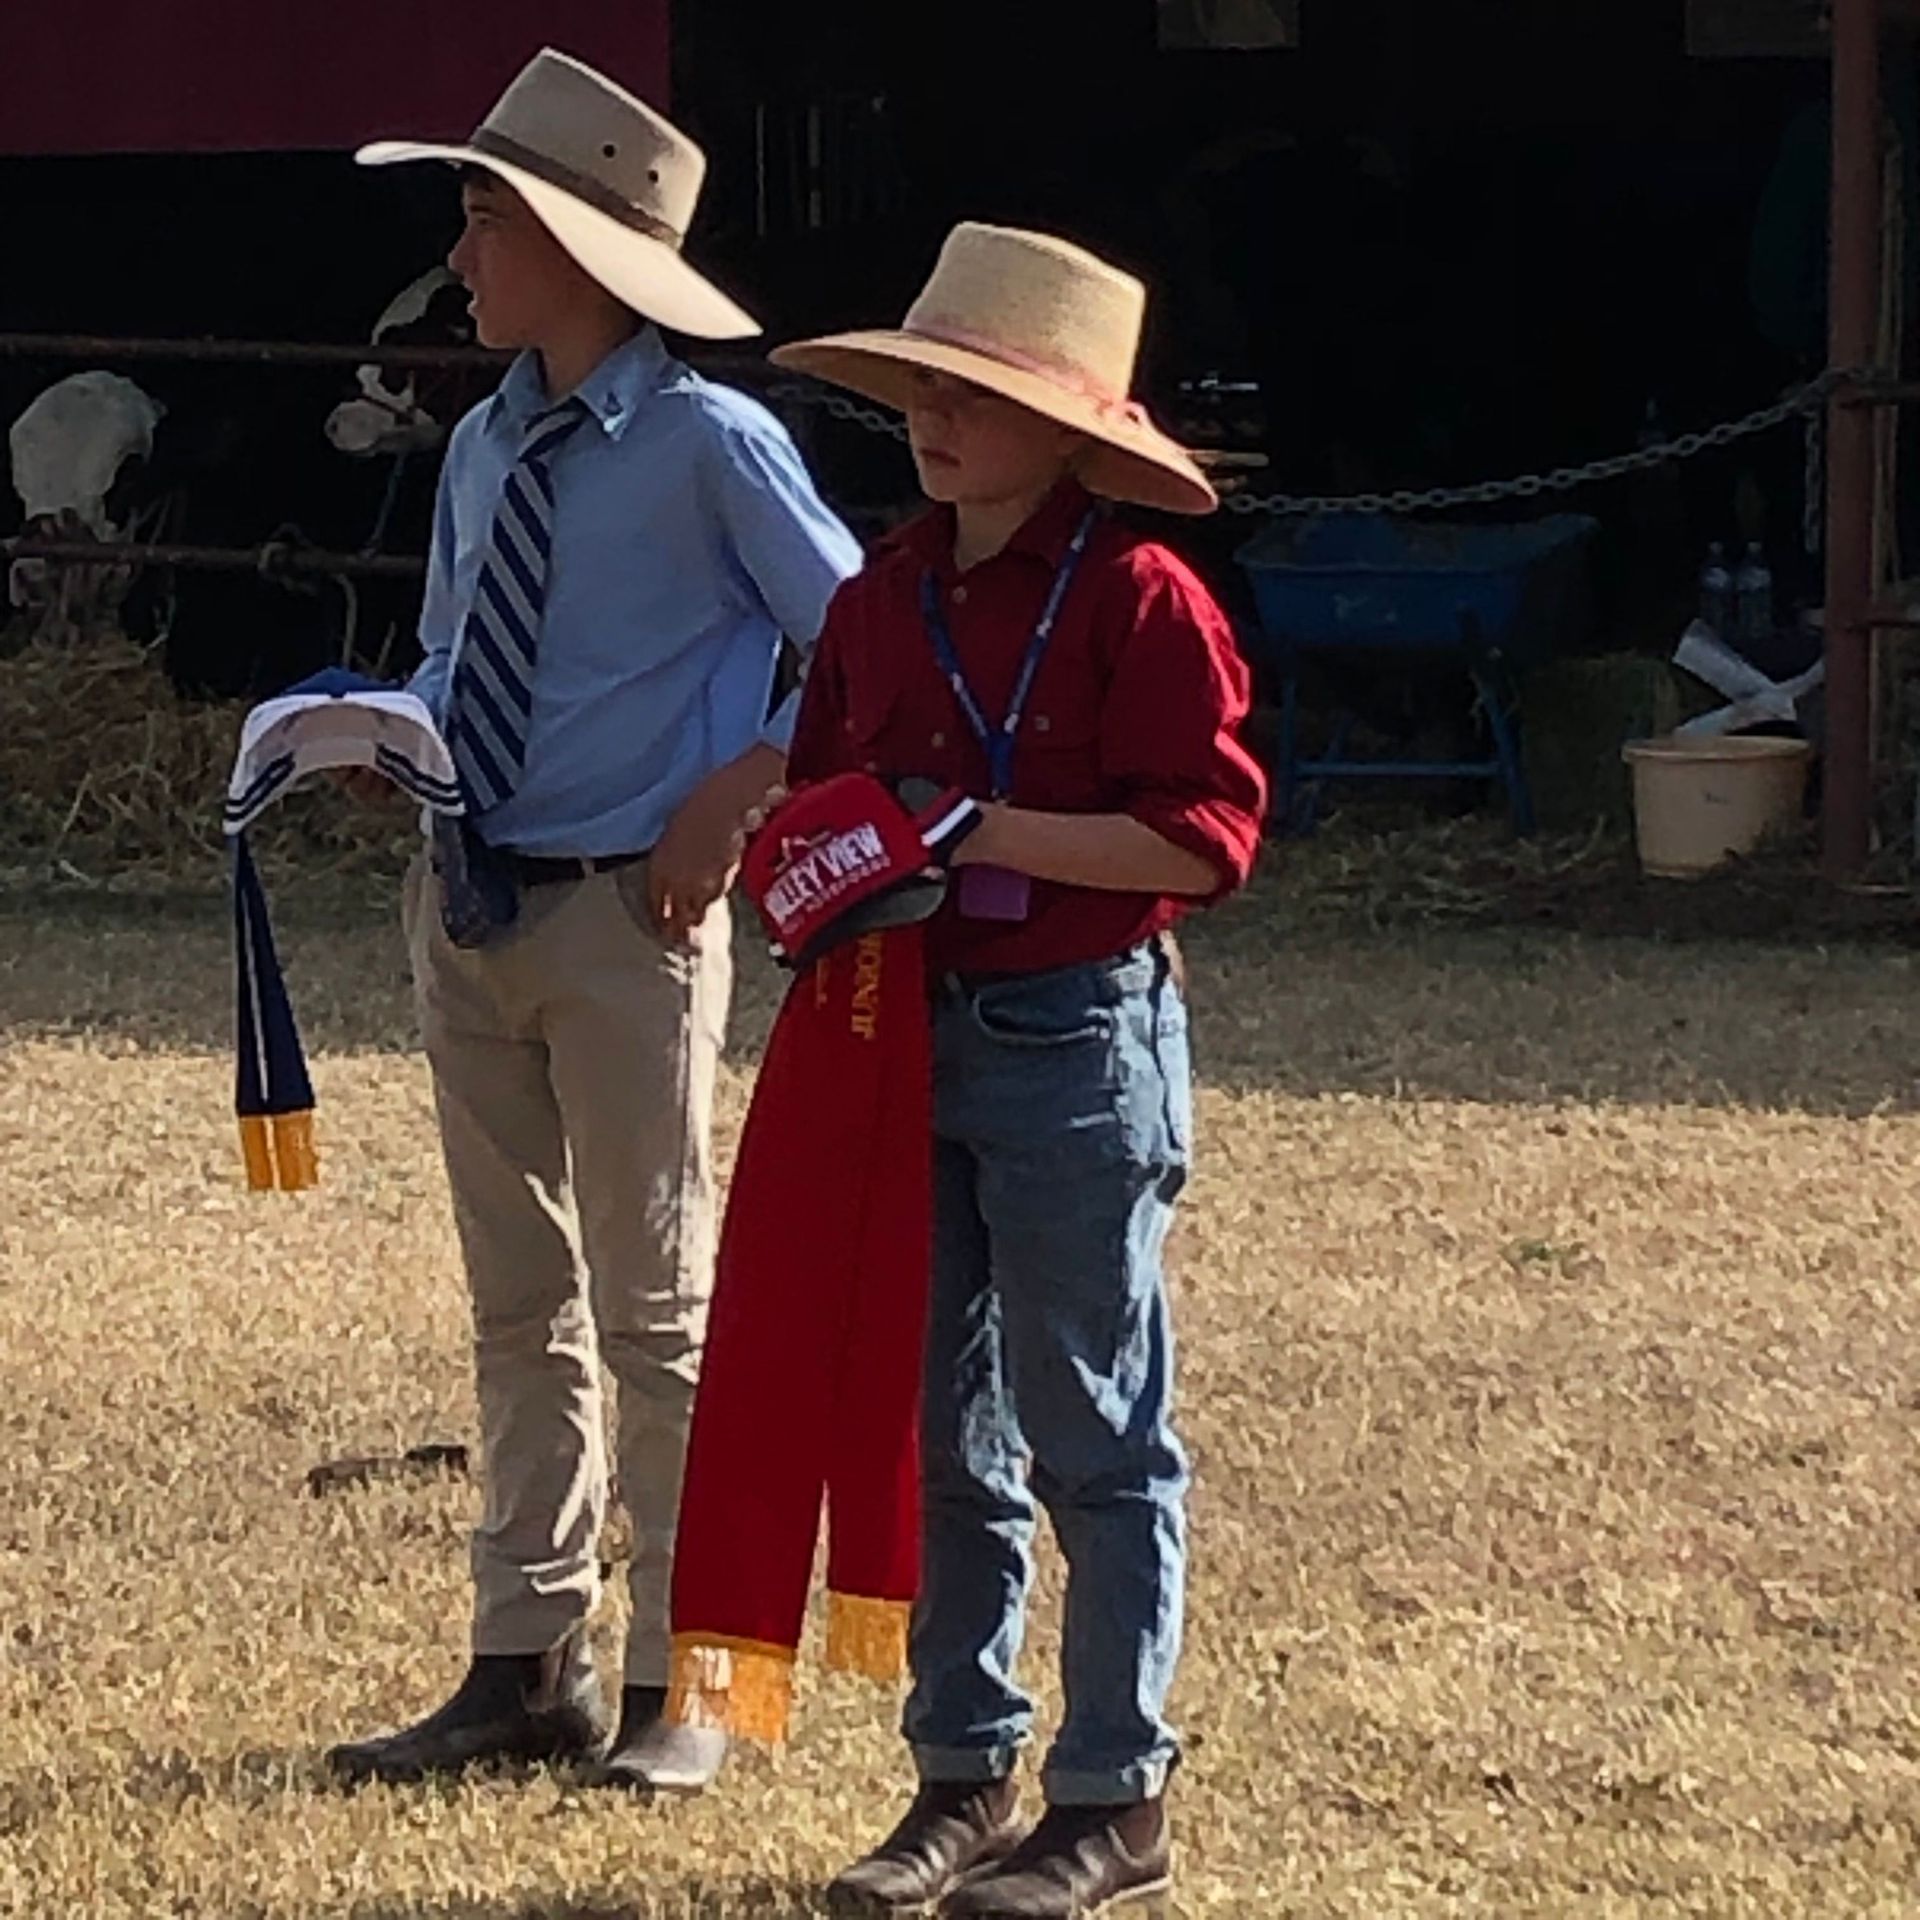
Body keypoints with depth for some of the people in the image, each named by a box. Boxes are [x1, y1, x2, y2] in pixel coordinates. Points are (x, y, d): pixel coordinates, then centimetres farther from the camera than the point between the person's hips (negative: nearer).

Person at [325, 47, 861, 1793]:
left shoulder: (710, 443, -11)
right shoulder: (484, 450, 9)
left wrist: (740, 791, -13)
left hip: (627, 917, -7)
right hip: (468, 907, 7)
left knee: (656, 1309, 1)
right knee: (518, 1303, 12)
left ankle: (676, 1688, 8)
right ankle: (525, 1666, 20)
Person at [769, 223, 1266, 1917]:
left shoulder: (1139, 598, -10)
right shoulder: (881, 600, 10)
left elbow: (1208, 832, -16)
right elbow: (821, 797, 20)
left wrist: (986, 833, -21)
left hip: (1080, 1041, -6)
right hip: (905, 1037, 6)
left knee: (1093, 1434, 1)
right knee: (940, 1436, 11)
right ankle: (964, 1774, 21)